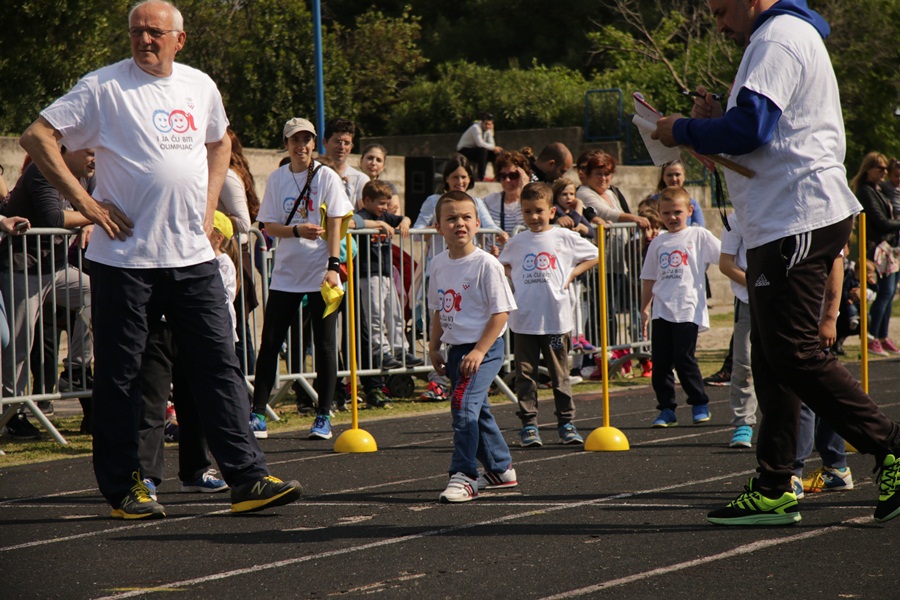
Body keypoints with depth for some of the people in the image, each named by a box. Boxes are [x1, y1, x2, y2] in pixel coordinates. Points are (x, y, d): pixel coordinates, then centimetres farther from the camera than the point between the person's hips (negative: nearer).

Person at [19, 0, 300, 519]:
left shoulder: (201, 87, 10)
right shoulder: (104, 87, -5)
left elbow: (219, 143, 30)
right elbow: (37, 136, -8)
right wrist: (84, 201, -12)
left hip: (193, 257, 4)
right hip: (125, 257, -4)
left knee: (220, 364, 1)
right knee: (119, 375, 2)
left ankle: (248, 479, 3)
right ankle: (123, 487, 12)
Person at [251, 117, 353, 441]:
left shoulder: (327, 177, -1)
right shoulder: (277, 178, 6)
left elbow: (334, 225, -5)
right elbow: (269, 226, 4)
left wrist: (333, 266, -14)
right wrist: (297, 230, -14)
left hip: (320, 272, -2)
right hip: (285, 273, 2)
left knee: (324, 345, 0)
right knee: (269, 344, 1)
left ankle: (324, 416, 6)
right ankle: (257, 414, 5)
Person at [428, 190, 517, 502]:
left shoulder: (486, 264, -14)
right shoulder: (439, 264, 6)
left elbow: (500, 313, -15)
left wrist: (479, 351, -20)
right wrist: (434, 347, 13)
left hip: (484, 348, -7)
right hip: (456, 348, 7)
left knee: (464, 405, -19)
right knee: (476, 410, 16)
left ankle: (463, 477, -16)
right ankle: (501, 470, 32)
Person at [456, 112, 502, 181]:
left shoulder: (488, 130, 2)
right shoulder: (475, 128, -22)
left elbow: (491, 144, -6)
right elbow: (480, 143, -35)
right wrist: (494, 147, -29)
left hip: (475, 150, 8)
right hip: (464, 151, -8)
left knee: (496, 153, -9)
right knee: (482, 150, -35)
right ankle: (481, 178, -34)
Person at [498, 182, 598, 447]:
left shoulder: (565, 238, 1)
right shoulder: (516, 243, 7)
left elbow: (594, 256, 12)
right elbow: (503, 264, 25)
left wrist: (571, 275, 1)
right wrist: (513, 279, 7)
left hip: (556, 318, -1)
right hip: (523, 319, 1)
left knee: (560, 373, 5)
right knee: (525, 373, 1)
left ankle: (566, 423, 13)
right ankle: (528, 424, 6)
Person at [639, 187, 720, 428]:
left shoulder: (699, 236, 3)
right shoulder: (658, 243, 13)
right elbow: (649, 278, 17)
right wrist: (644, 309, 15)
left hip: (688, 309, -4)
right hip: (662, 310, 4)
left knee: (684, 358, -8)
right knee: (660, 361, 1)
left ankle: (700, 405, 8)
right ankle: (666, 409, 9)